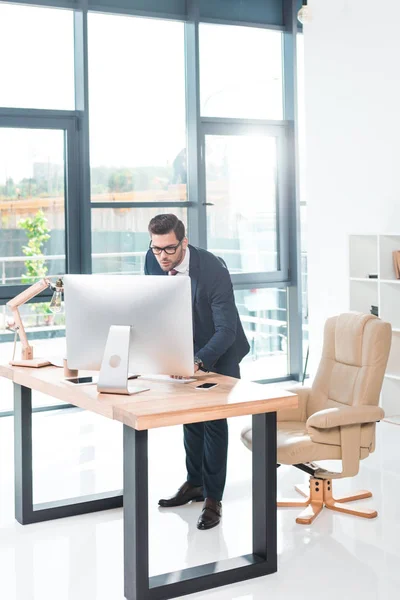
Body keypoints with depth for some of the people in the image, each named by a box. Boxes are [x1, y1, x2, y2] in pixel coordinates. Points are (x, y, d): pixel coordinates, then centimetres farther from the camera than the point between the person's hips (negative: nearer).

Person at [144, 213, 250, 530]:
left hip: (219, 350, -6)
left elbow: (226, 330, -34)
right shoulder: (153, 260, -16)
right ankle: (195, 484, 31)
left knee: (213, 420, -7)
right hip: (185, 348, 6)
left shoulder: (214, 270, -34)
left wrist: (198, 362, -47)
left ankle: (213, 498, 2)